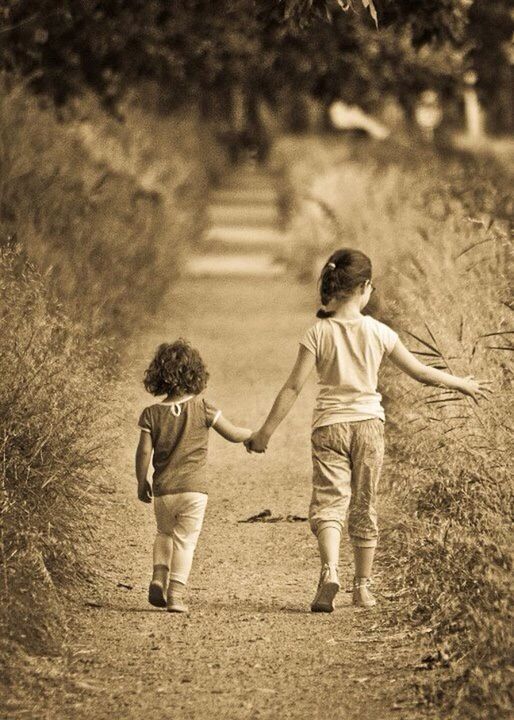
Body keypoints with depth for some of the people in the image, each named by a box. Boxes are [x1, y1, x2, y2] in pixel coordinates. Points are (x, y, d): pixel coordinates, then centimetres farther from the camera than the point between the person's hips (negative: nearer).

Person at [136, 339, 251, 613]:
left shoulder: (151, 414, -2)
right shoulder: (202, 408, -5)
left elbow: (144, 452, -5)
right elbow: (232, 433, 1)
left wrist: (141, 483, 9)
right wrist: (253, 434, 22)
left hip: (162, 490, 2)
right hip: (193, 487, -2)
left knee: (165, 534, 23)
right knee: (185, 540, 1)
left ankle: (159, 577, 4)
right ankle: (176, 593, -6)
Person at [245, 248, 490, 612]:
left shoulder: (319, 333, -7)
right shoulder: (379, 332, -4)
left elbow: (293, 387, -9)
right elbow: (420, 371, 5)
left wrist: (266, 431, -2)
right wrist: (463, 384, 20)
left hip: (330, 425, -1)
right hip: (368, 423, 1)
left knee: (329, 501, -2)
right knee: (365, 506, 13)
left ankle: (330, 571, -27)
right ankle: (363, 586, 20)